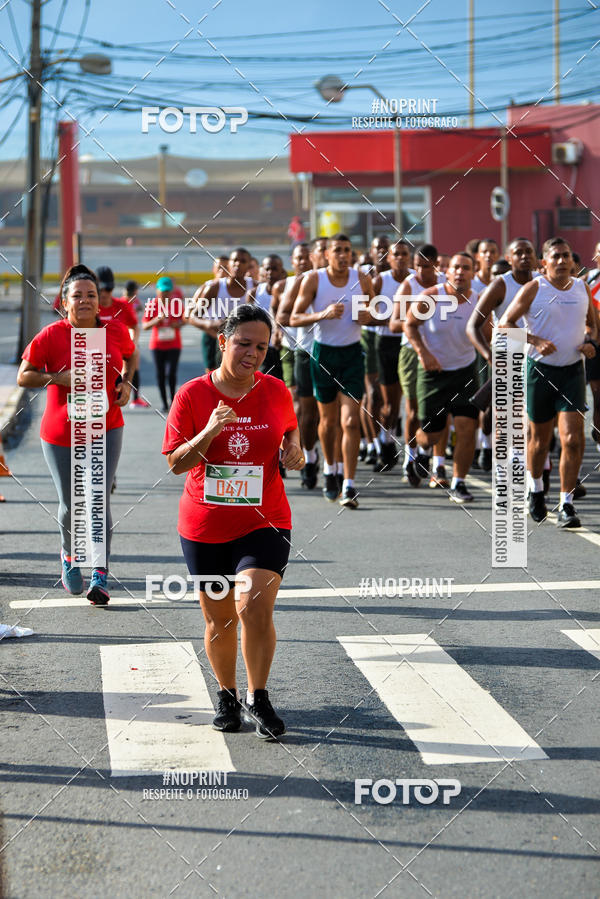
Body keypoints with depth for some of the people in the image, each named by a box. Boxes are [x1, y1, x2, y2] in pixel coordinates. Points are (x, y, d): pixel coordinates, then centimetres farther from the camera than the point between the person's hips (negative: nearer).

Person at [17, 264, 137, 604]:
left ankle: (101, 576, -1)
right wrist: (57, 378, -20)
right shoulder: (50, 336, -11)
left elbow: (131, 356, 18)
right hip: (60, 434, -1)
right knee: (71, 506, 8)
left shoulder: (115, 330, -3)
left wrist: (126, 382, 0)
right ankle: (69, 556, 38)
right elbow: (23, 376, -6)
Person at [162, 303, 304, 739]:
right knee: (219, 619, 9)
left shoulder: (276, 391, 0)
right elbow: (175, 462, -7)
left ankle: (258, 699, -1)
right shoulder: (193, 395, -6)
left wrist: (294, 450, -3)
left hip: (264, 523, 0)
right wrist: (208, 434, -23)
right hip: (205, 526, 0)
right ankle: (227, 696, 31)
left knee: (254, 608, -18)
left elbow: (290, 427, 20)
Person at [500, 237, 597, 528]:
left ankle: (566, 505, -7)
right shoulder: (533, 289, -6)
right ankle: (535, 490, 37)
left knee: (573, 439, -11)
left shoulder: (582, 288, 6)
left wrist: (589, 341, -1)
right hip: (540, 370, -2)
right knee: (540, 438, 10)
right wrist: (536, 340, -18)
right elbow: (505, 324, -5)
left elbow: (592, 324, 21)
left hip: (572, 370, 2)